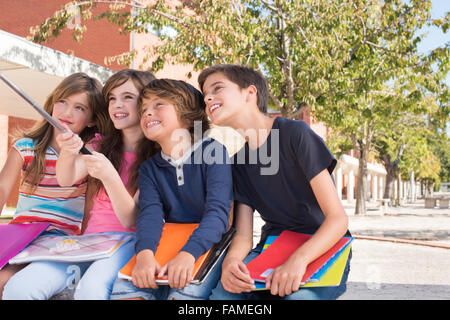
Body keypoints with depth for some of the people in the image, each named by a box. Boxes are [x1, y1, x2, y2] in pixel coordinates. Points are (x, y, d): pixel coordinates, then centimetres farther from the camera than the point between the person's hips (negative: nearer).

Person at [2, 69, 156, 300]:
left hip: (128, 241, -4)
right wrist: (68, 153, -26)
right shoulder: (102, 144, 16)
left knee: (91, 289, -37)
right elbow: (66, 179, -3)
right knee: (18, 288, -21)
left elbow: (131, 220, -6)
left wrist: (109, 176, -23)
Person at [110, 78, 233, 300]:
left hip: (208, 245, -4)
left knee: (187, 289, -33)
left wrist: (188, 253, -35)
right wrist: (144, 253, -31)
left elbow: (218, 210, -18)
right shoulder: (148, 169, 9)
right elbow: (150, 213, -9)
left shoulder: (213, 151, -6)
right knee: (124, 288, -21)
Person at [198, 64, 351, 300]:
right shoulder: (238, 161, 7)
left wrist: (299, 259, -33)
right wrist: (231, 260, -23)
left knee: (299, 295, -36)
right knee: (222, 291, -25)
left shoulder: (295, 133, -13)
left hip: (322, 249, -4)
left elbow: (338, 218, -17)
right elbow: (244, 235, 1)